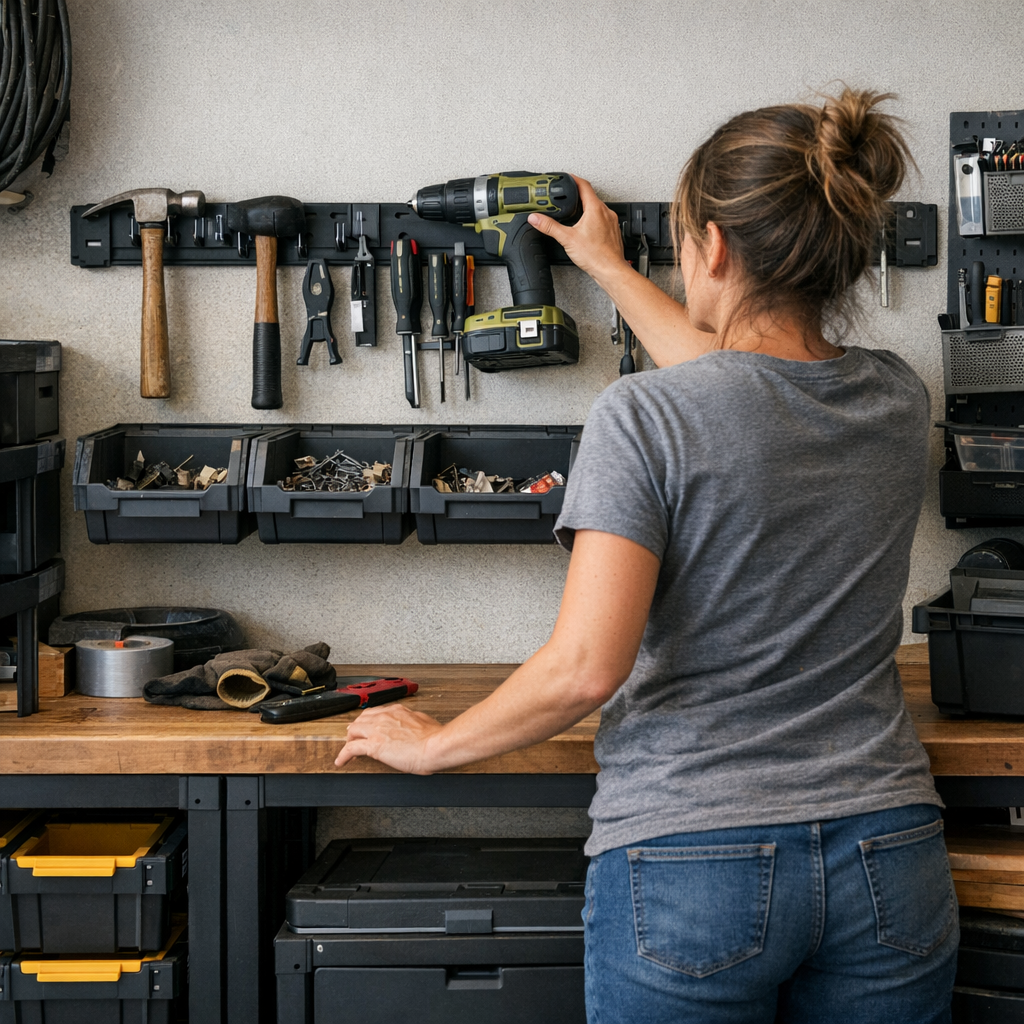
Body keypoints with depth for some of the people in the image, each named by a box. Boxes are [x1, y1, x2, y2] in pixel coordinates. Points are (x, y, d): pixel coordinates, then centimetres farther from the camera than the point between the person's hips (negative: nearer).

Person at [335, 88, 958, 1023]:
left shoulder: (644, 418, -14)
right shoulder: (897, 401, 5)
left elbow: (586, 667, -19)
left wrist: (432, 745, -2)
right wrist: (607, 269, 39)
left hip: (693, 866, -5)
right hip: (889, 866, 5)